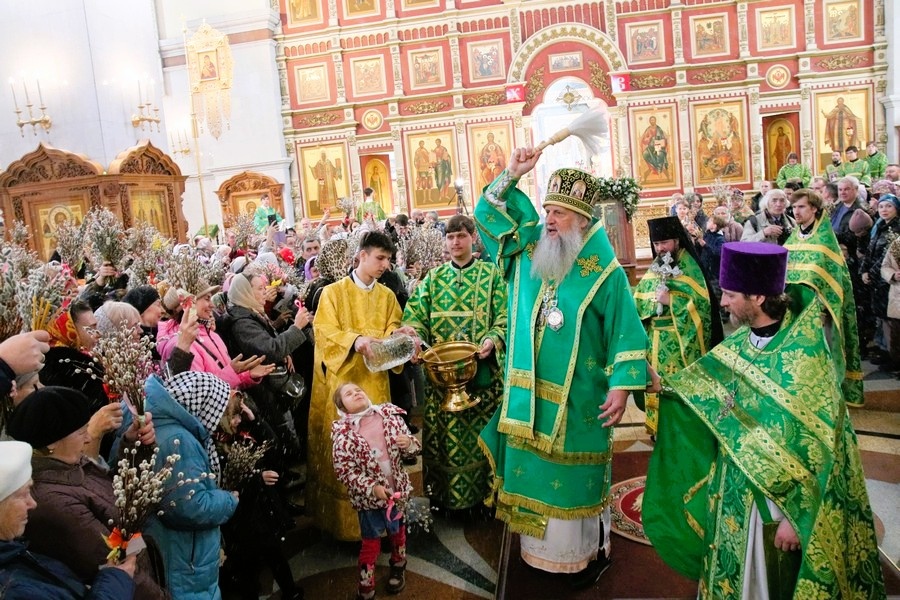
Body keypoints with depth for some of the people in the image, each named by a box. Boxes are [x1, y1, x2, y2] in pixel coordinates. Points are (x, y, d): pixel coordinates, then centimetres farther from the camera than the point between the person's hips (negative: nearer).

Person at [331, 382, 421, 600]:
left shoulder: (389, 415, -6)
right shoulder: (343, 433, -16)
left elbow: (411, 449, 2)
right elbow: (344, 471, -17)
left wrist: (409, 444, -22)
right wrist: (372, 488, -26)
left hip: (396, 490, 4)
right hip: (367, 497, -4)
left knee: (397, 532, 25)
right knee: (371, 542, 10)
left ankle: (398, 568, 52)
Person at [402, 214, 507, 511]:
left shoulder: (491, 275, 4)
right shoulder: (433, 278, 11)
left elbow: (504, 317, -2)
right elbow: (415, 316, 3)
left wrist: (492, 340, -21)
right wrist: (414, 339, -18)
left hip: (482, 369, -2)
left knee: (480, 432, 3)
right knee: (445, 433, 5)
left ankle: (482, 494, 17)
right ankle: (443, 496, 18)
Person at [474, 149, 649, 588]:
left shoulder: (604, 272, -9)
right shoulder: (528, 252, 4)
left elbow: (625, 334, -8)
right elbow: (488, 215, 9)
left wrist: (621, 387, -15)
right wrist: (511, 176, -4)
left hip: (576, 401, -4)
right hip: (529, 396, 5)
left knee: (575, 479, 7)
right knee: (533, 473, 14)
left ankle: (591, 552, 26)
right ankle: (541, 547, 32)